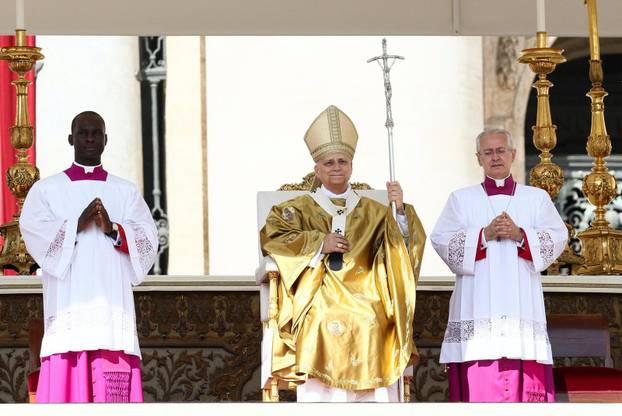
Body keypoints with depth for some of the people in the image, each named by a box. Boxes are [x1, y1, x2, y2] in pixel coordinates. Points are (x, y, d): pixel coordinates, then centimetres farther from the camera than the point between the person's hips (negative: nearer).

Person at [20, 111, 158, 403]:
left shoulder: (127, 192, 18)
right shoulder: (46, 190, 13)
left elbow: (148, 241, 6)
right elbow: (33, 231, -3)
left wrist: (112, 229, -10)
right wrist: (77, 224, -12)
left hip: (113, 305, 1)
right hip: (68, 308, -1)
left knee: (114, 390, -7)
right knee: (65, 380, -11)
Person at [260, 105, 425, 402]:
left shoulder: (372, 212, 16)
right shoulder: (300, 209, 13)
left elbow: (404, 244, 3)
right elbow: (272, 235, -3)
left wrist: (400, 210, -16)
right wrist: (318, 243, -10)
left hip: (367, 319, 2)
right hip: (321, 318, -1)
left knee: (373, 393, -15)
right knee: (322, 391, -20)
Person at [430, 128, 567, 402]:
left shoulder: (537, 198, 16)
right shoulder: (461, 199, 14)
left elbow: (557, 238, 5)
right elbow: (441, 240, 1)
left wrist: (520, 234, -11)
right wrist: (485, 234, -10)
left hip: (521, 305, 1)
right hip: (478, 308, -1)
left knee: (525, 386, -7)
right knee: (479, 385, -10)